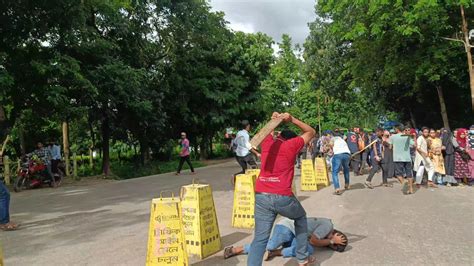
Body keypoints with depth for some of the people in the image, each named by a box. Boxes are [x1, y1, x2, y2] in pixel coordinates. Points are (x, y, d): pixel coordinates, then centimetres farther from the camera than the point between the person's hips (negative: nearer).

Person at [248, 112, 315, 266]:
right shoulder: (292, 145, 1)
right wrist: (292, 120, 11)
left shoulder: (267, 142, 12)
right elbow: (311, 132, 17)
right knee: (300, 217, 27)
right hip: (282, 197, -3)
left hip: (261, 196, 3)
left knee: (260, 238, 5)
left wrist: (274, 120, 19)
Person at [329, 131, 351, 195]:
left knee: (335, 172, -2)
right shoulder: (343, 141, 38)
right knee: (346, 169, 32)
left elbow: (331, 144, 3)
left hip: (338, 154, -5)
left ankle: (337, 189, -17)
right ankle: (347, 185, 41)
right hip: (347, 154, 5)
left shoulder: (334, 138, 23)